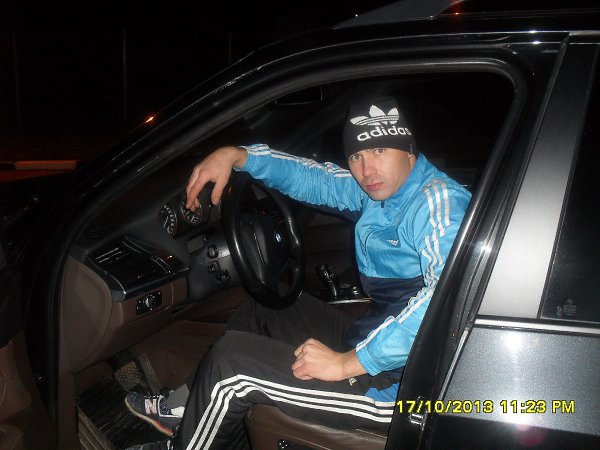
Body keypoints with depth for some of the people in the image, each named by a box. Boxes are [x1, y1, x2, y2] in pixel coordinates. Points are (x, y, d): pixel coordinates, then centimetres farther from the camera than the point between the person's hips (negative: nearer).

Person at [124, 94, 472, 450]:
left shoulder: (438, 200, -22)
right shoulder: (379, 189, 5)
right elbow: (310, 177, 14)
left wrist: (348, 363, -34)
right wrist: (235, 155, 1)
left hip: (398, 383, -10)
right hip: (372, 345, 10)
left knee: (231, 361, -12)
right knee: (256, 314, 24)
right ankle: (189, 410, 36)